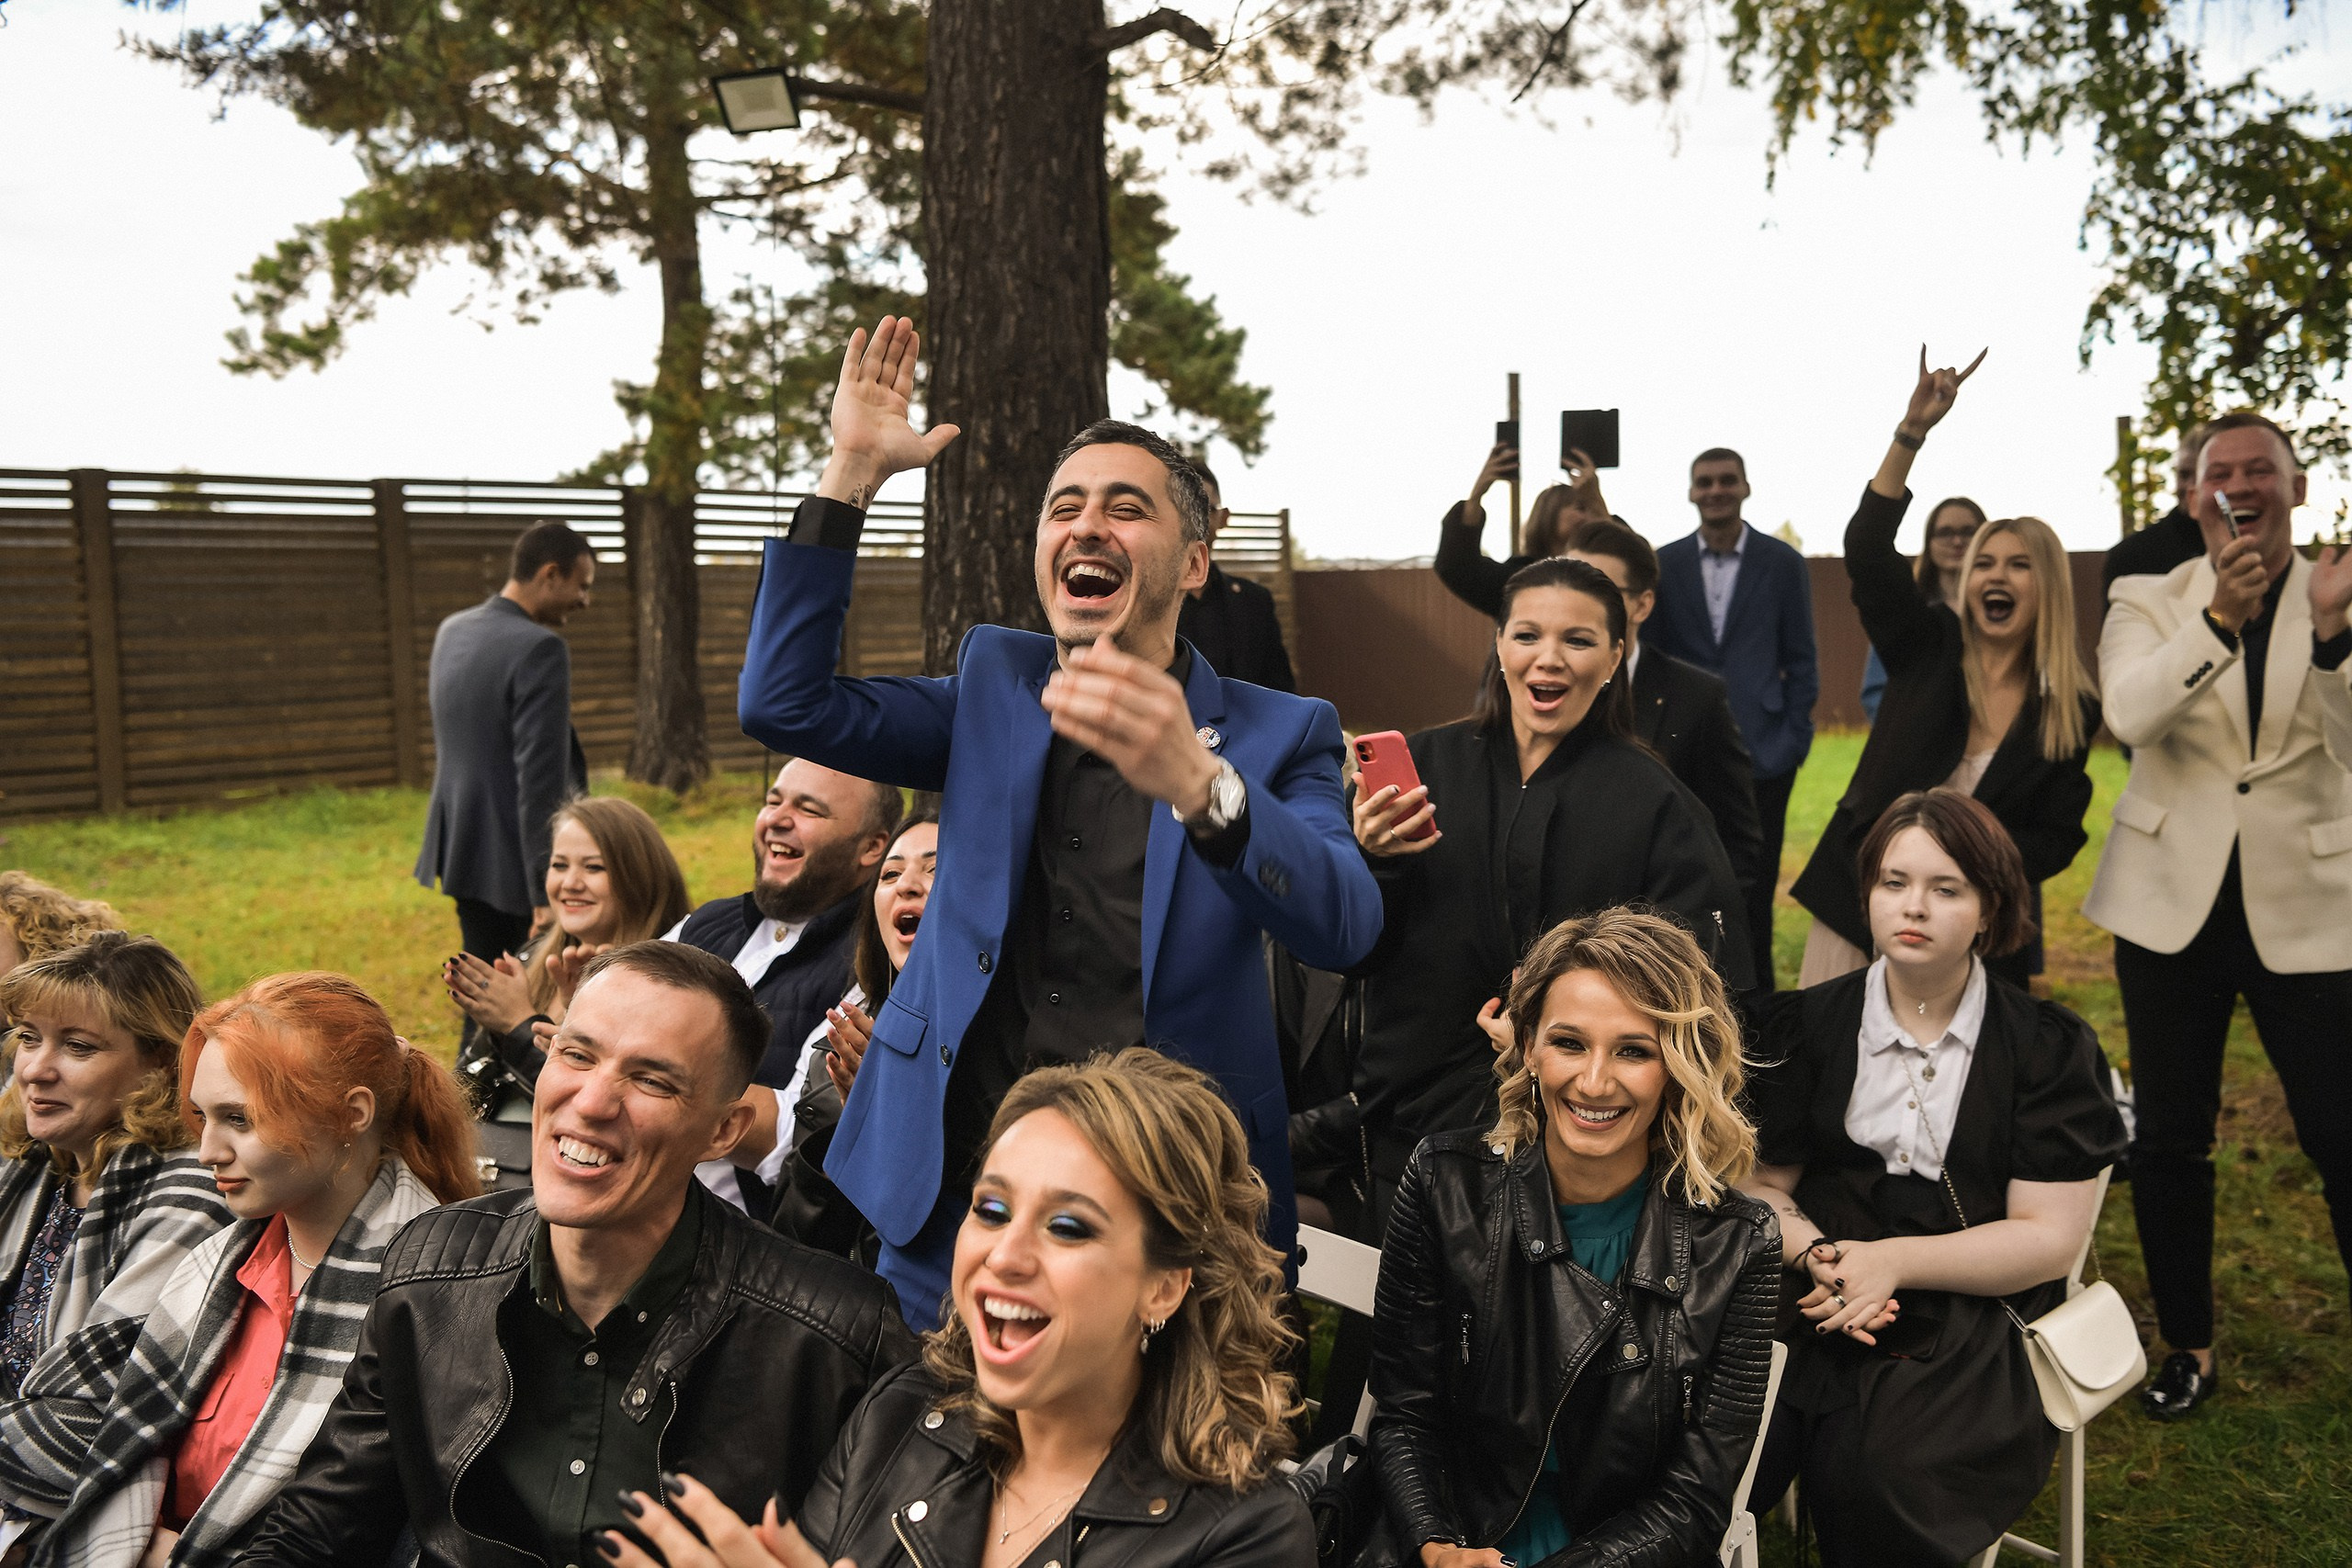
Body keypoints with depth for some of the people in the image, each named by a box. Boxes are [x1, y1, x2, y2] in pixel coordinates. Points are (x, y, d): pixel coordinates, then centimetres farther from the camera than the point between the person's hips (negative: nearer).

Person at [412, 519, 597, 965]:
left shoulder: (452, 631, 8)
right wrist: (546, 894, -23)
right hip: (510, 859, -9)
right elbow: (541, 780, -23)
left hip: (459, 844, 9)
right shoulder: (541, 649, -19)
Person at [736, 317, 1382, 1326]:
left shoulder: (1279, 734, -6)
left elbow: (1342, 929, -23)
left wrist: (1194, 780, -43)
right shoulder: (994, 686, 6)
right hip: (956, 1202, 3)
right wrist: (854, 469, -10)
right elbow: (783, 704, -4)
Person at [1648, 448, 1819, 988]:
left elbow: (1802, 659, 5)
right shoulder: (1665, 564, 5)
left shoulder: (1782, 562, 3)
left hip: (1762, 754, -1)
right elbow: (1650, 655, 8)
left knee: (1755, 888, 4)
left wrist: (1794, 737, -3)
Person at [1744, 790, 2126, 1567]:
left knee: (1872, 1471, -30)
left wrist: (1891, 1260, -14)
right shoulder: (1807, 1024, 10)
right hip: (1816, 1303, 2)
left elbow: (2050, 1238, -2)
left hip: (1975, 1326, -2)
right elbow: (1760, 1184, 8)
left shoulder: (2052, 1048, 4)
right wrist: (1817, 1256, -13)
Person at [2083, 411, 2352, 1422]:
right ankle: (2189, 1346, 25)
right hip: (2174, 902, 1)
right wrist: (2219, 618, -31)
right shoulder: (2149, 601, 2)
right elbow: (2129, 713, -18)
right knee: (2168, 1138, 8)